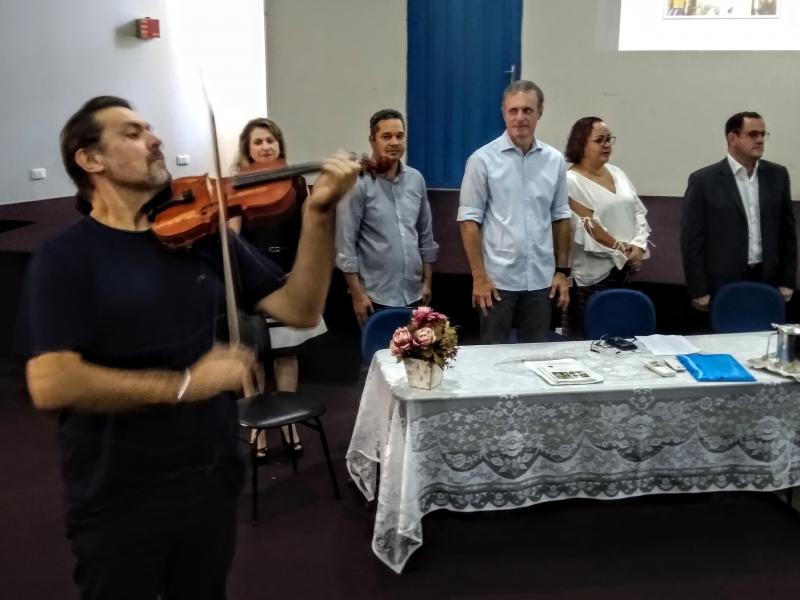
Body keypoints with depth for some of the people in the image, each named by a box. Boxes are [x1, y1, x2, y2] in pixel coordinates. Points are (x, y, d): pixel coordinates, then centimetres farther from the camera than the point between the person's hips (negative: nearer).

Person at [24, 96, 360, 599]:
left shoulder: (204, 234, 0)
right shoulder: (66, 258, -12)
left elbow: (300, 310, -4)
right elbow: (51, 384, -24)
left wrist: (318, 215, -16)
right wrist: (184, 384, -23)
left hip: (213, 477, 4)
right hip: (118, 498, -4)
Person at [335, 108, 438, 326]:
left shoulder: (416, 179, 6)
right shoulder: (359, 183, -10)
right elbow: (346, 244, -10)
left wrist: (427, 281, 12)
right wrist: (357, 294, -12)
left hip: (413, 294, 5)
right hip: (377, 298, -5)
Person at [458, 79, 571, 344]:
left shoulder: (555, 160, 5)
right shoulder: (483, 160, -7)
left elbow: (560, 218, 11)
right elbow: (469, 220, -6)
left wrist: (562, 270, 8)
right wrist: (479, 276, -11)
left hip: (541, 279, 3)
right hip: (498, 278, -3)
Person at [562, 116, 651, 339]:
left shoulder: (616, 173, 12)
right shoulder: (571, 181, -9)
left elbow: (638, 212, 10)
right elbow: (587, 226, -14)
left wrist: (638, 246, -6)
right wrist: (621, 249, -10)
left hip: (624, 268, 7)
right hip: (593, 272, -6)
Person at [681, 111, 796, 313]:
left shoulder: (777, 175, 7)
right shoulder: (703, 180, -6)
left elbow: (787, 232, 12)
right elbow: (692, 241, -7)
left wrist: (787, 281, 8)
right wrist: (699, 292, -9)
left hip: (768, 283, 4)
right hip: (723, 286, -3)